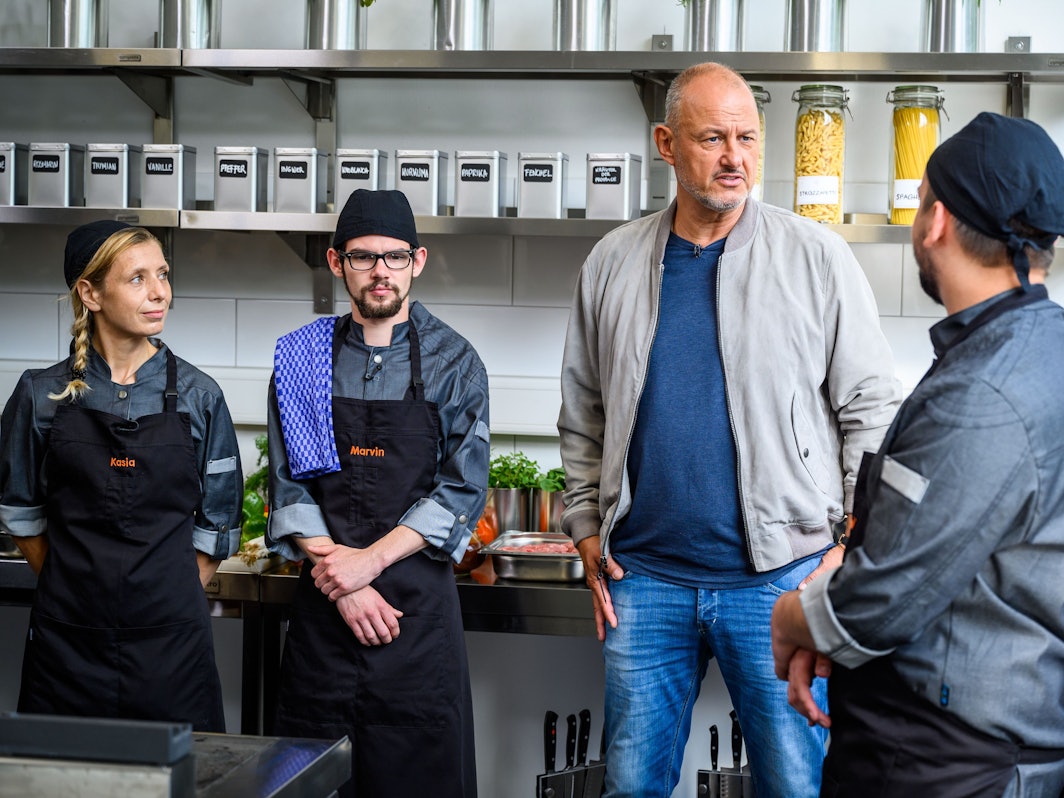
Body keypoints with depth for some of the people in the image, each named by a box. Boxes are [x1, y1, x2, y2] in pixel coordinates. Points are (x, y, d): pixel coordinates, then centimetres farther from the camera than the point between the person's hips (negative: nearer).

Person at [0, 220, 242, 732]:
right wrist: (75, 591, 9)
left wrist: (174, 598, 2)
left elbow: (218, 522, 6)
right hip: (66, 637, 0)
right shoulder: (42, 394, 1)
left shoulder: (197, 396, 1)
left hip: (169, 636, 0)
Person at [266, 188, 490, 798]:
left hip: (420, 600, -1)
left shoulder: (454, 362, 2)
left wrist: (370, 559, -13)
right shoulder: (302, 359, 7)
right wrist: (341, 581, -9)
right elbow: (289, 486, 3)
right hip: (323, 602, 2)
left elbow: (464, 490, -4)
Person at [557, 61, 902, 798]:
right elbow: (583, 417, 14)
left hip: (780, 575, -2)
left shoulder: (816, 257, -2)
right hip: (644, 577, 3)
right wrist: (588, 531, 8)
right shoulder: (613, 264, 6)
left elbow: (872, 412, 0)